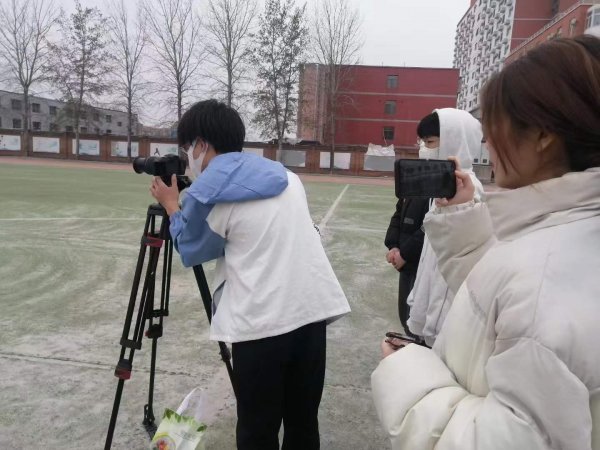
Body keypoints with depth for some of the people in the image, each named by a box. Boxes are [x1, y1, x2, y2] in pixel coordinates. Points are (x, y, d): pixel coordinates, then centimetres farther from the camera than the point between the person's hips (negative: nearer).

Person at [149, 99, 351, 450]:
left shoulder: (207, 193, -4)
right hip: (314, 308, 6)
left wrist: (172, 207, 23)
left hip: (262, 322, -6)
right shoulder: (286, 176, 13)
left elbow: (191, 251, 10)